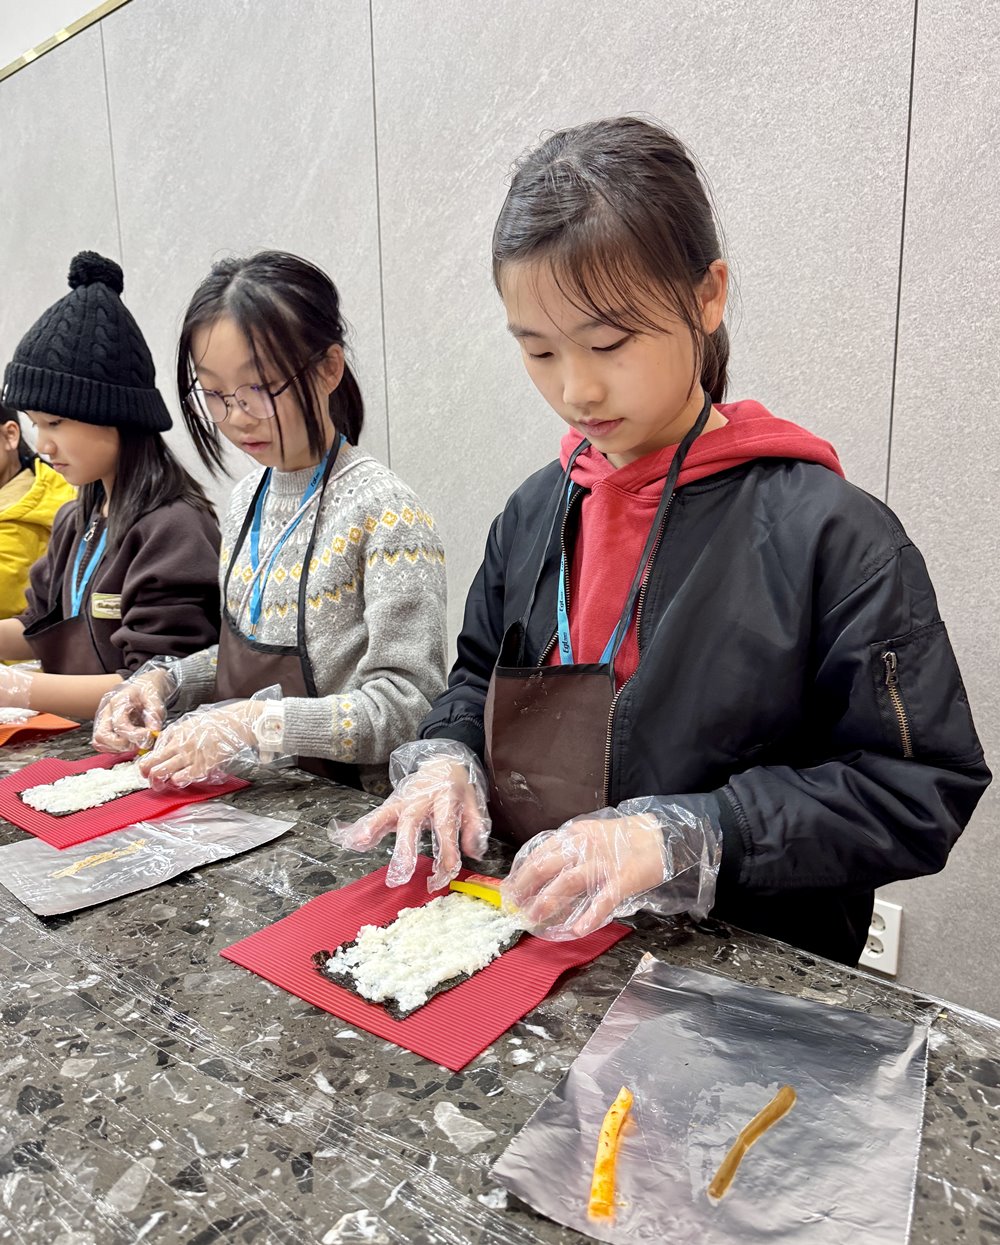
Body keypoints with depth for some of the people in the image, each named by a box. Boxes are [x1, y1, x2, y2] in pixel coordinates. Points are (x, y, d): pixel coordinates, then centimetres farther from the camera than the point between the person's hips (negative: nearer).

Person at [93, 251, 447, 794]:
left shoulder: (383, 512, -16)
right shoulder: (247, 498, 7)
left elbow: (408, 707, -20)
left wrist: (256, 724, -25)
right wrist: (165, 682, 0)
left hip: (343, 807, -5)